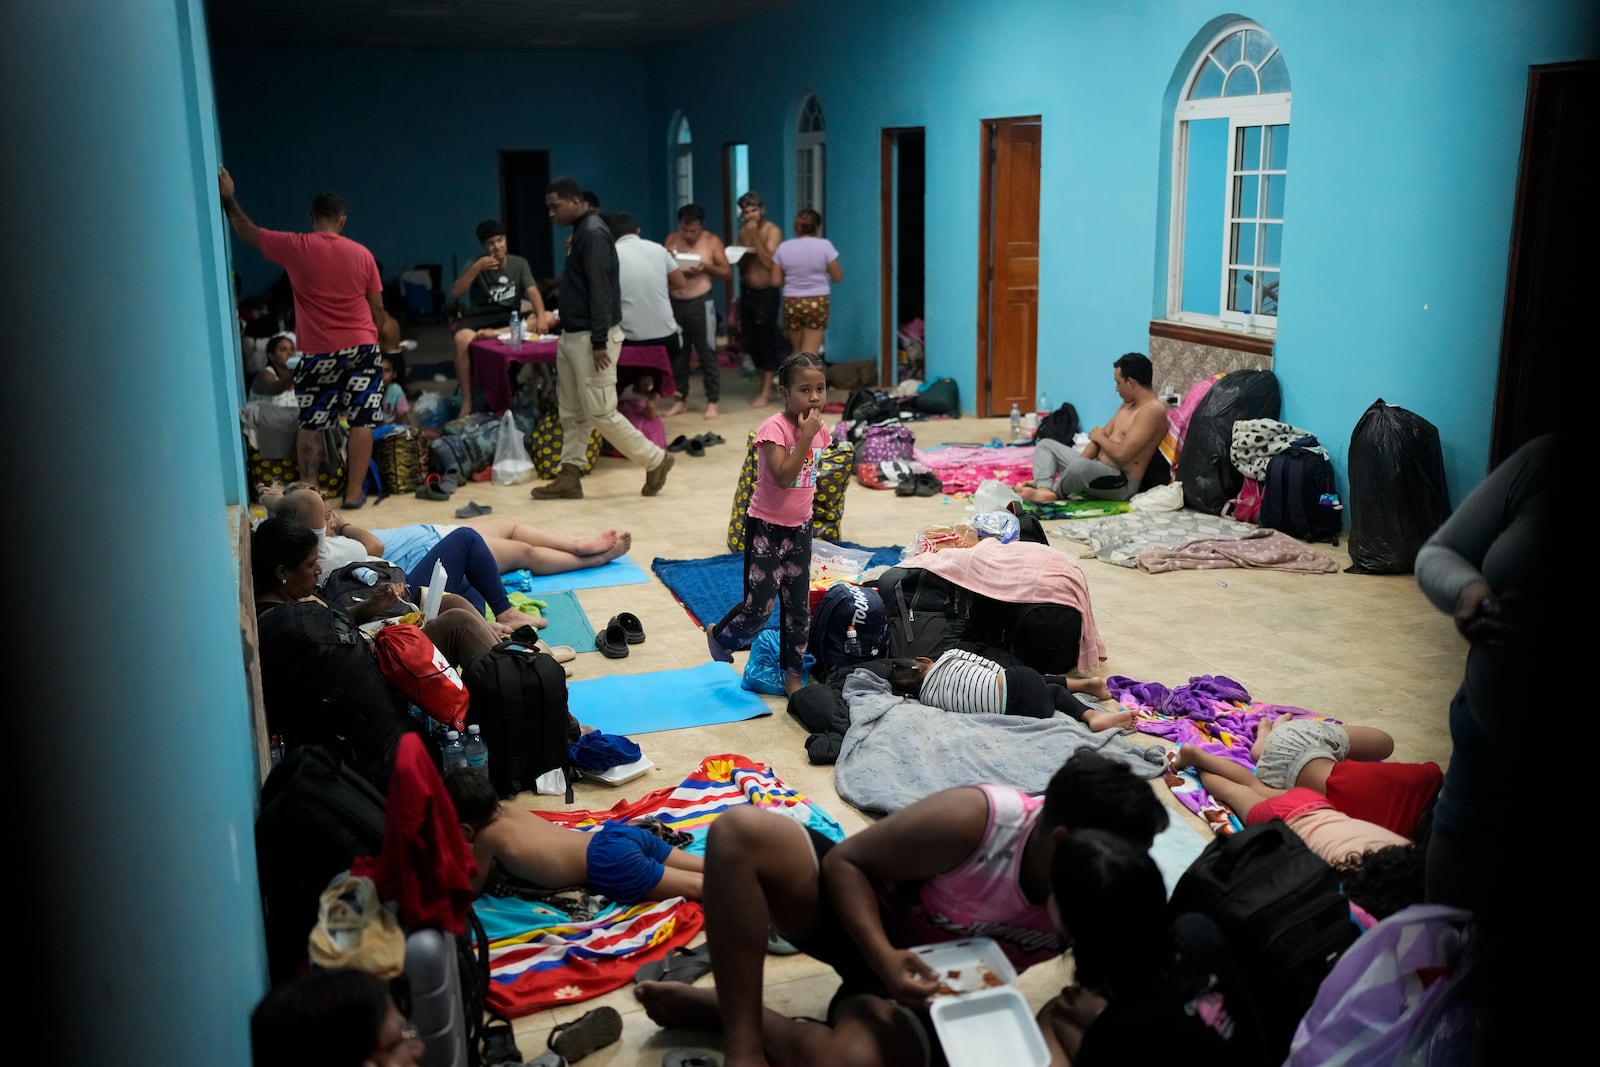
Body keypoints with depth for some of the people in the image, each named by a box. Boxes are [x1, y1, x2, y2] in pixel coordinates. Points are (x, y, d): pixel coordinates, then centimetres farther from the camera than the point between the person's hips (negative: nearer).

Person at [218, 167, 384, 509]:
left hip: (318, 352, -1)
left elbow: (248, 232, 9)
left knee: (310, 424, 9)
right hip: (362, 348, 1)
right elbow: (378, 307, 6)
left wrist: (228, 198, 20)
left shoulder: (296, 247, -4)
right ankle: (354, 491, 4)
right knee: (361, 422, 4)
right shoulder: (362, 254, 1)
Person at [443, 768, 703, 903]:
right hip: (616, 835, 8)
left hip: (612, 865, -8)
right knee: (708, 867, 6)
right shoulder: (504, 809, 17)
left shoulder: (487, 836, -5)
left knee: (698, 887, -11)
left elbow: (471, 888, 5)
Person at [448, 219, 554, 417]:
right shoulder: (475, 264, 2)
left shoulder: (519, 264, 5)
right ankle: (467, 402, -27)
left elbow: (532, 292, -8)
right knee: (462, 339, -36)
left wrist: (540, 316, -28)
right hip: (480, 317, -2)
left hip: (511, 318, 2)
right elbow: (455, 293, -10)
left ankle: (496, 333, -38)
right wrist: (477, 269, -21)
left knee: (549, 318, -25)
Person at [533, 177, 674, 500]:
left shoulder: (593, 233, -16)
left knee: (600, 412, -6)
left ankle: (655, 460, 6)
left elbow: (600, 291, -21)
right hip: (572, 336, 10)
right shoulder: (580, 232, 15)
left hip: (590, 338, -10)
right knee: (572, 412, 10)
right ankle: (569, 477, 15)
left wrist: (599, 342, -24)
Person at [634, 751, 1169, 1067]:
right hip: (869, 925, -1)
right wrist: (882, 956, -32)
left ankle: (712, 1006, -9)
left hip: (929, 991, 1)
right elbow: (845, 861, -18)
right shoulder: (973, 821, -30)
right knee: (739, 832, -30)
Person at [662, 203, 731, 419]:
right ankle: (680, 399, 18)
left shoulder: (712, 241, -2)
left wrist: (707, 267, -19)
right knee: (677, 353, 9)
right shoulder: (671, 239, 8)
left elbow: (728, 272, -2)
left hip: (700, 303, -4)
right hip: (674, 303, 4)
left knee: (707, 353, -2)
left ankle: (712, 402, 4)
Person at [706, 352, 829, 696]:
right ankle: (719, 635, 23)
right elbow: (783, 477, -30)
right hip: (766, 527, -6)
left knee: (798, 605, 11)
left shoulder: (819, 430, 2)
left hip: (800, 528, 7)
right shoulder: (774, 428, -19)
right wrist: (805, 436, -29)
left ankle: (793, 674, 24)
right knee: (759, 604, -7)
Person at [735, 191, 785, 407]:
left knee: (766, 340, -4)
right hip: (746, 291, 7)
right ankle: (764, 386, 21)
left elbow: (769, 262, -19)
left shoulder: (772, 231, -8)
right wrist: (737, 257, -5)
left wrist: (755, 236, -21)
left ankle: (767, 392, 1)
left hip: (766, 292, -6)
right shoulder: (743, 231, 10)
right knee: (750, 341, 9)